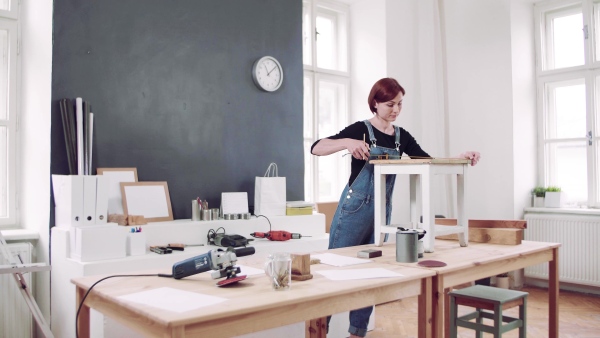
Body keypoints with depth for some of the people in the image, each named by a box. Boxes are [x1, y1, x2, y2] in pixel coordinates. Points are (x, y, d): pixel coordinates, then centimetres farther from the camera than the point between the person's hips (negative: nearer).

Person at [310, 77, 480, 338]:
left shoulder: (402, 137, 8)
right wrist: (347, 143, -33)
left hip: (382, 211, 6)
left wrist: (460, 158, -7)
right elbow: (316, 148, -16)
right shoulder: (361, 129, -9)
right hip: (355, 209, -6)